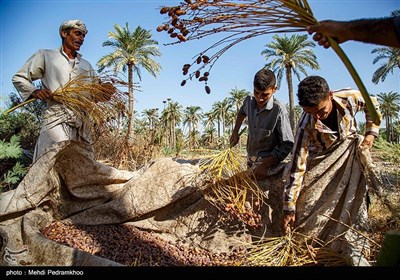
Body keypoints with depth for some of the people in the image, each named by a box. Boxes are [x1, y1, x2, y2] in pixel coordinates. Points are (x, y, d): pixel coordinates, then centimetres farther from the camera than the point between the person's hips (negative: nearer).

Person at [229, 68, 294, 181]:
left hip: (267, 163, -6)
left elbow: (287, 145, -21)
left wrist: (265, 164, -26)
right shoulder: (249, 101, -4)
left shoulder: (279, 111, -23)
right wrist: (235, 132, 17)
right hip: (250, 161, 6)